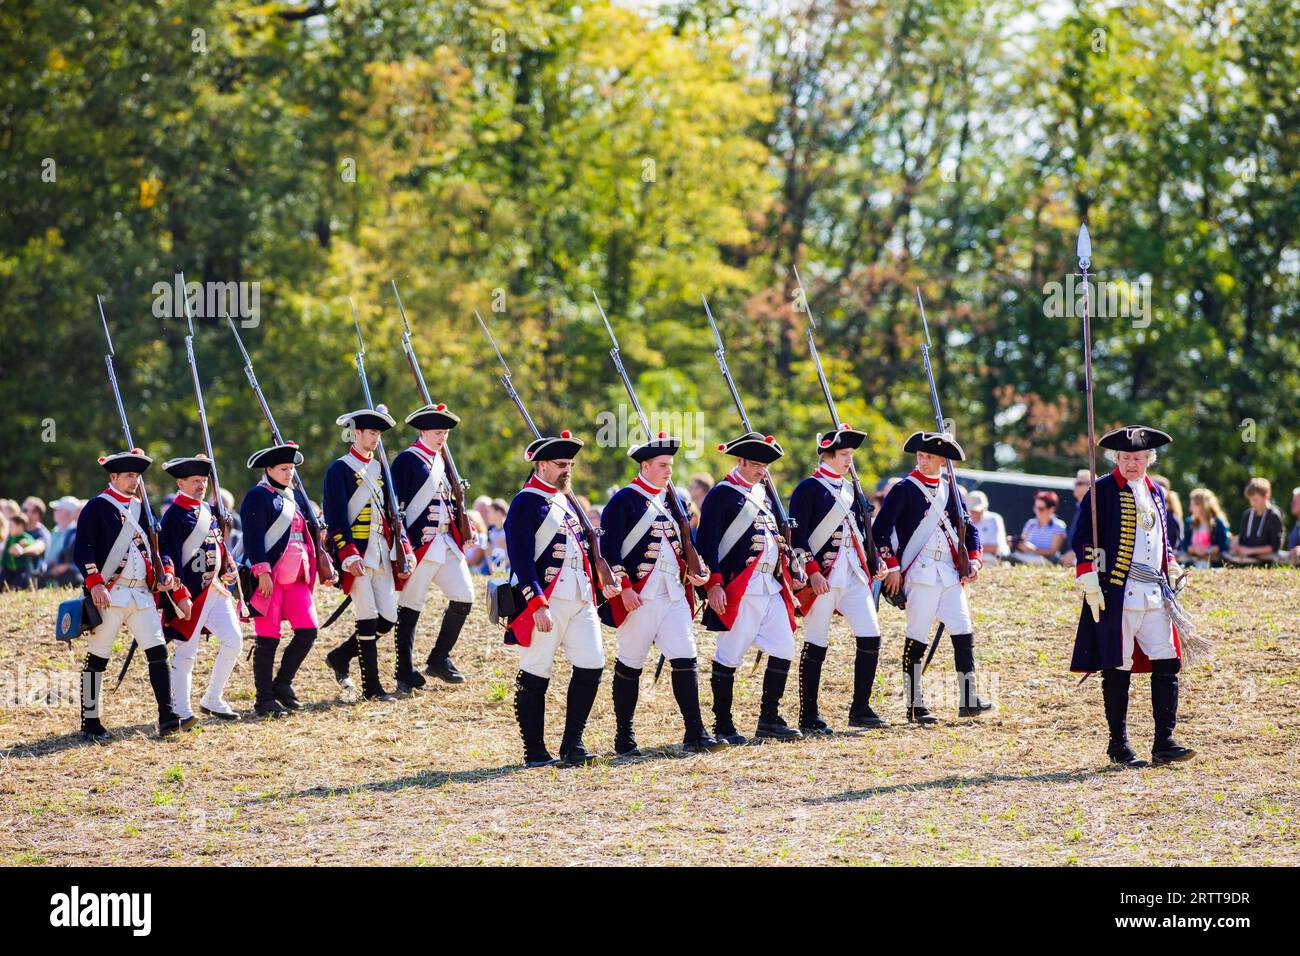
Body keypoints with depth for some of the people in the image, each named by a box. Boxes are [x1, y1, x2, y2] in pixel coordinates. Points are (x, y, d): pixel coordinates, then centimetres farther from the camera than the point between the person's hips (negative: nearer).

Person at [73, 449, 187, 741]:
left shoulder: (141, 508, 17)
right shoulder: (97, 507, -4)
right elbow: (83, 549, -12)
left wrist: (166, 570, 3)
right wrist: (95, 583, -23)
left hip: (142, 593, 6)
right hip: (109, 594, -6)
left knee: (158, 651, -4)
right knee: (97, 658, 1)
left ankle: (167, 719, -6)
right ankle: (90, 725, 7)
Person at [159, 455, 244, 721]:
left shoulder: (207, 510, 14)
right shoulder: (174, 516, -11)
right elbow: (170, 557, -16)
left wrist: (229, 568, 7)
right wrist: (180, 595, -20)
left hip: (216, 589, 8)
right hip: (191, 593, -8)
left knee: (233, 641, 5)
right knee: (185, 652, -3)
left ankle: (212, 700, 17)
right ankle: (181, 713, 3)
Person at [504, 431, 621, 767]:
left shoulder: (564, 500, 18)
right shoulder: (526, 504, -9)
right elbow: (521, 560, -15)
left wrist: (600, 583, 16)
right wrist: (538, 606, -22)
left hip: (580, 601, 8)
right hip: (545, 602, -8)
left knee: (592, 666, 2)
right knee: (535, 676, -1)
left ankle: (573, 745, 10)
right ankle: (535, 752, 7)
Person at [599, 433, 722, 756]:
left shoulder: (670, 499, 16)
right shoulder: (624, 500, -6)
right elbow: (610, 548, -12)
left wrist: (691, 572, 5)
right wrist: (624, 587, -19)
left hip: (674, 594, 6)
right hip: (639, 596, -6)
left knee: (685, 660, -3)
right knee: (630, 666, 3)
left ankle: (695, 734, -3)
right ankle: (624, 738, 13)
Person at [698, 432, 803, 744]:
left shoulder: (761, 493, 18)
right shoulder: (721, 494, -7)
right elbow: (707, 542, -12)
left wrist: (789, 575, 20)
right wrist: (714, 585, -20)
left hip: (771, 586, 8)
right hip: (739, 589, -8)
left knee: (784, 649, 5)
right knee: (729, 658, -2)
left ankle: (769, 720, 15)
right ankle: (723, 727, 4)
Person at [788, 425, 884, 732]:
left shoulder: (849, 489, 17)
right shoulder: (808, 488, -6)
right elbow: (797, 535, -12)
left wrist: (867, 570, 16)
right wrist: (812, 572, -19)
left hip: (853, 578, 7)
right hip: (821, 578, -7)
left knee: (870, 637, -2)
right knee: (816, 646, -2)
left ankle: (860, 709, 9)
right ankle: (808, 717, 5)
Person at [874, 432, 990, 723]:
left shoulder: (949, 490, 13)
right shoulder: (905, 489, -2)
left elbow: (968, 527, 20)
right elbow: (881, 529, -6)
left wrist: (974, 561, 6)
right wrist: (893, 567, -10)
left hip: (951, 575, 5)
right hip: (920, 574, -5)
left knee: (964, 634, -1)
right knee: (917, 640, -4)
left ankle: (968, 701, 3)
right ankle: (914, 707, 1)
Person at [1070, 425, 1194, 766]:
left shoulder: (1155, 492, 17)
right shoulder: (1103, 490, -2)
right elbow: (1082, 539, -6)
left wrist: (1172, 575, 18)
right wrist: (1089, 584, -13)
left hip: (1155, 595, 6)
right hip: (1117, 593, -6)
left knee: (1167, 664, -1)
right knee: (1118, 670, -1)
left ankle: (1164, 742, 2)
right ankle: (1119, 745, 8)